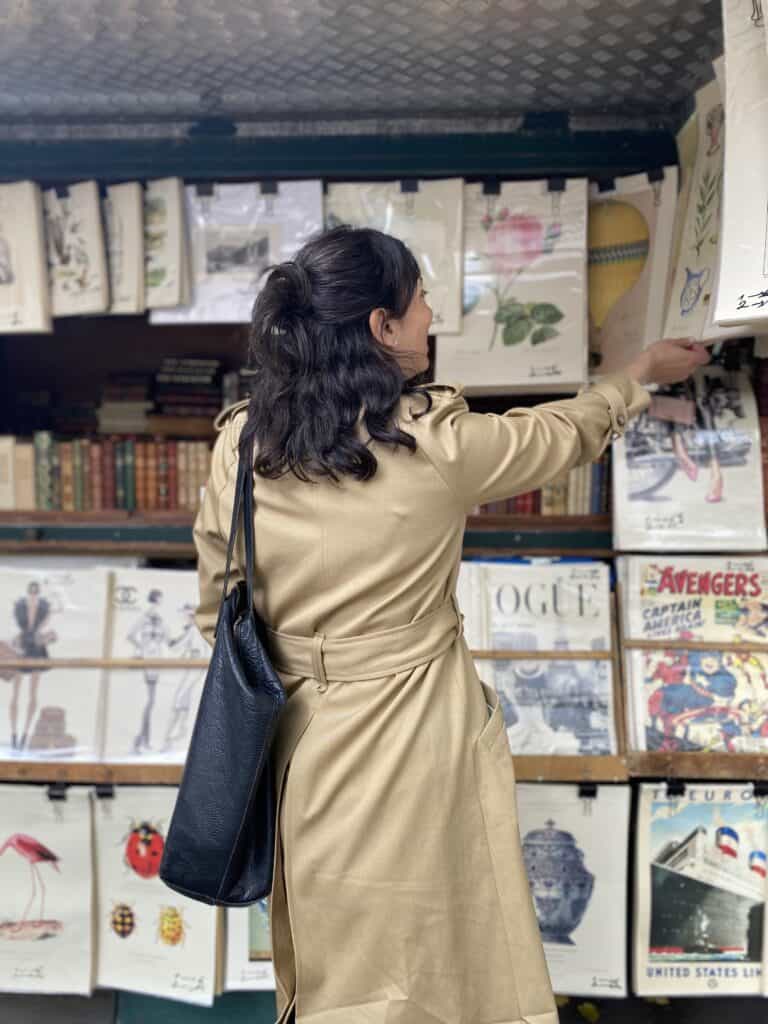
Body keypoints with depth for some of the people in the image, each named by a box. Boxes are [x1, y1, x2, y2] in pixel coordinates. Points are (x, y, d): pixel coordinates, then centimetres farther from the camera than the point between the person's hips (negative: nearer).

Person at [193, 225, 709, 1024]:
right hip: (414, 741, -4)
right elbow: (561, 435, 3)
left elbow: (217, 612, 3)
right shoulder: (433, 442, -16)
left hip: (301, 742, 4)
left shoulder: (239, 444, -6)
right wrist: (643, 374, 22)